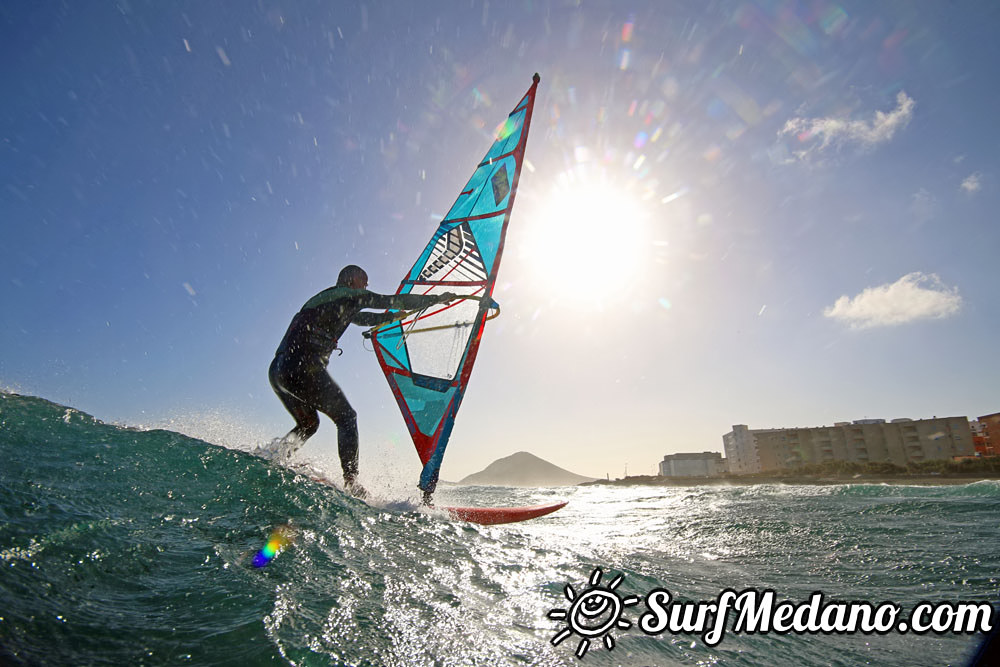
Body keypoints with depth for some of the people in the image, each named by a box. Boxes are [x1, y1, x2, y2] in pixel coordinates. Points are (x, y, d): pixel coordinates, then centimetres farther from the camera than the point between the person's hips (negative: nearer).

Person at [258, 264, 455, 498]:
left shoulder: (325, 300, 28)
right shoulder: (349, 295, 3)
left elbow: (362, 318, 43)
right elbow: (394, 300, 4)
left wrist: (394, 317, 52)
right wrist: (438, 298, 14)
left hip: (278, 370, 9)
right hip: (302, 366, -9)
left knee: (308, 424, 23)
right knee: (346, 417, 1)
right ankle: (351, 483, -5)